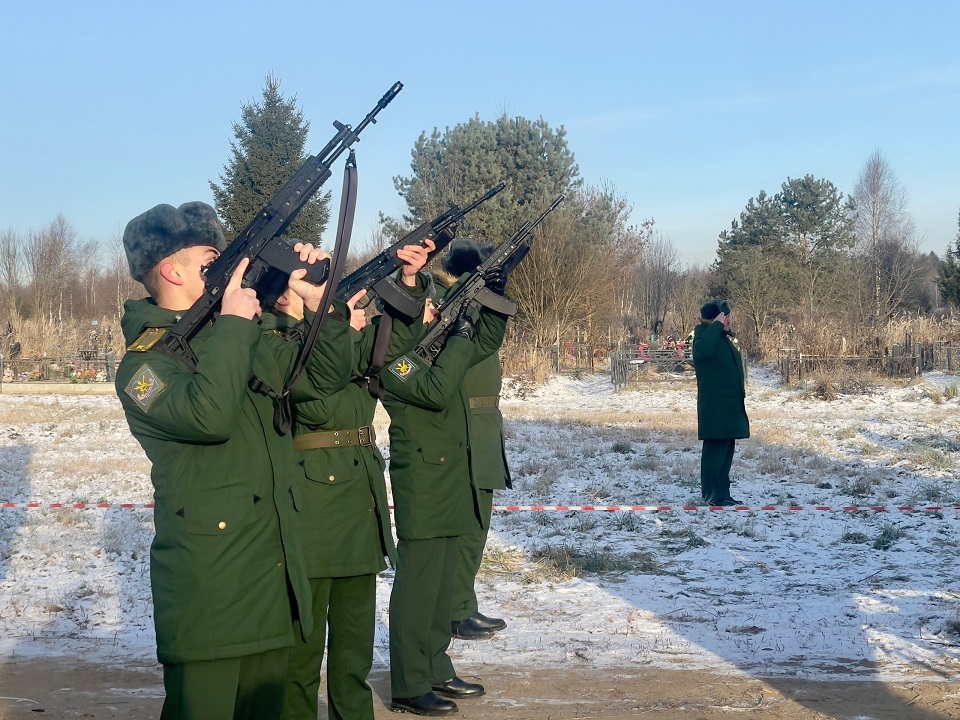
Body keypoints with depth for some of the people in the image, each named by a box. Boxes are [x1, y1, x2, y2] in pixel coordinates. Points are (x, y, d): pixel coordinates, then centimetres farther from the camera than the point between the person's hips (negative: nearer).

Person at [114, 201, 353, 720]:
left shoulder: (240, 342, 13)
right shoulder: (142, 364, -9)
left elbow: (326, 377, 15)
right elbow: (207, 415, -28)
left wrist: (321, 302, 1)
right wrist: (234, 323, -18)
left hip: (274, 580, 7)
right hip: (206, 595, -7)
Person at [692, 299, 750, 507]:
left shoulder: (726, 338, 18)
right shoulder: (704, 337, -11)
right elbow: (704, 350, -38)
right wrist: (716, 325, -28)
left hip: (730, 406, 10)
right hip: (714, 408, -10)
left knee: (727, 450, 12)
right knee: (715, 450, -9)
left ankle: (723, 494, 19)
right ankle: (712, 496, -7)